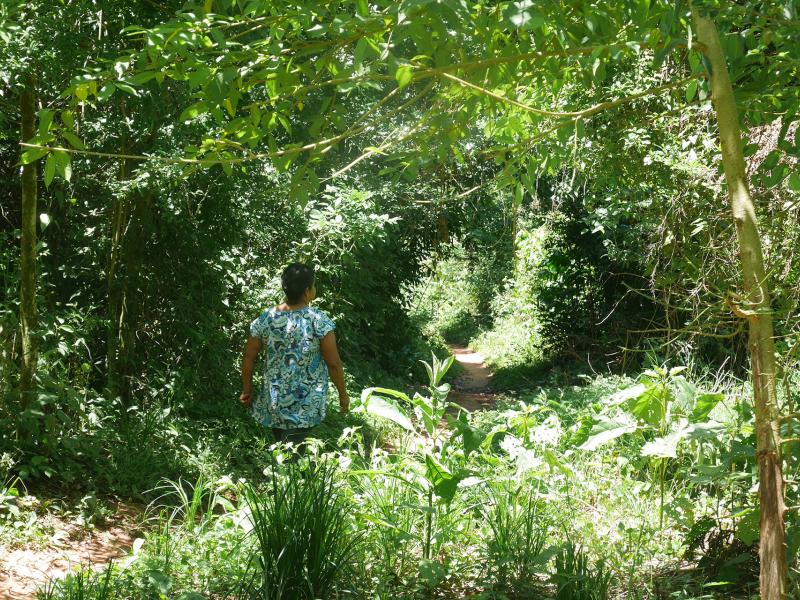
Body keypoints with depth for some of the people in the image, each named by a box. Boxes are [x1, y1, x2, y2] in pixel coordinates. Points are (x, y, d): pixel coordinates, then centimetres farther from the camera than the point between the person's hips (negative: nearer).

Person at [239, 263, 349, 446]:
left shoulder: (265, 320, -5)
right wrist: (343, 394, 2)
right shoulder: (319, 321, -16)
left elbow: (249, 358, 2)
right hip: (307, 408, -4)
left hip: (274, 404, 4)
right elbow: (333, 363, -12)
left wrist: (247, 391, 15)